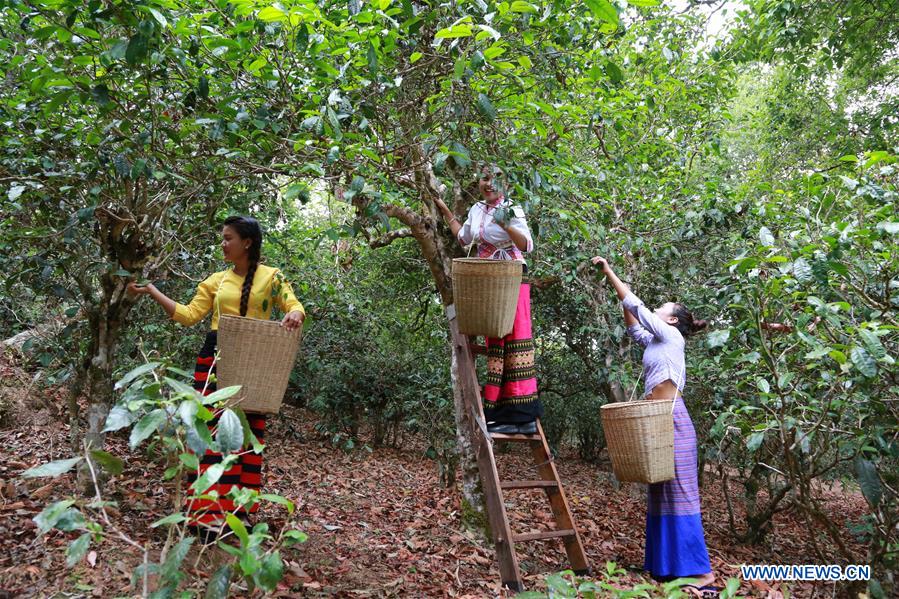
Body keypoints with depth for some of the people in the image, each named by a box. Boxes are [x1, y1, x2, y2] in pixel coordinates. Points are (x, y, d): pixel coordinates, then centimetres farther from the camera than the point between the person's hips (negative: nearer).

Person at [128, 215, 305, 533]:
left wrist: (294, 314, -26)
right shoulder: (216, 280, 13)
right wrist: (152, 291, 5)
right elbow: (189, 315, 9)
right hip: (215, 358, 3)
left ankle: (238, 509, 12)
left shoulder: (271, 277, 3)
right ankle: (208, 510, 0)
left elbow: (295, 307, -2)